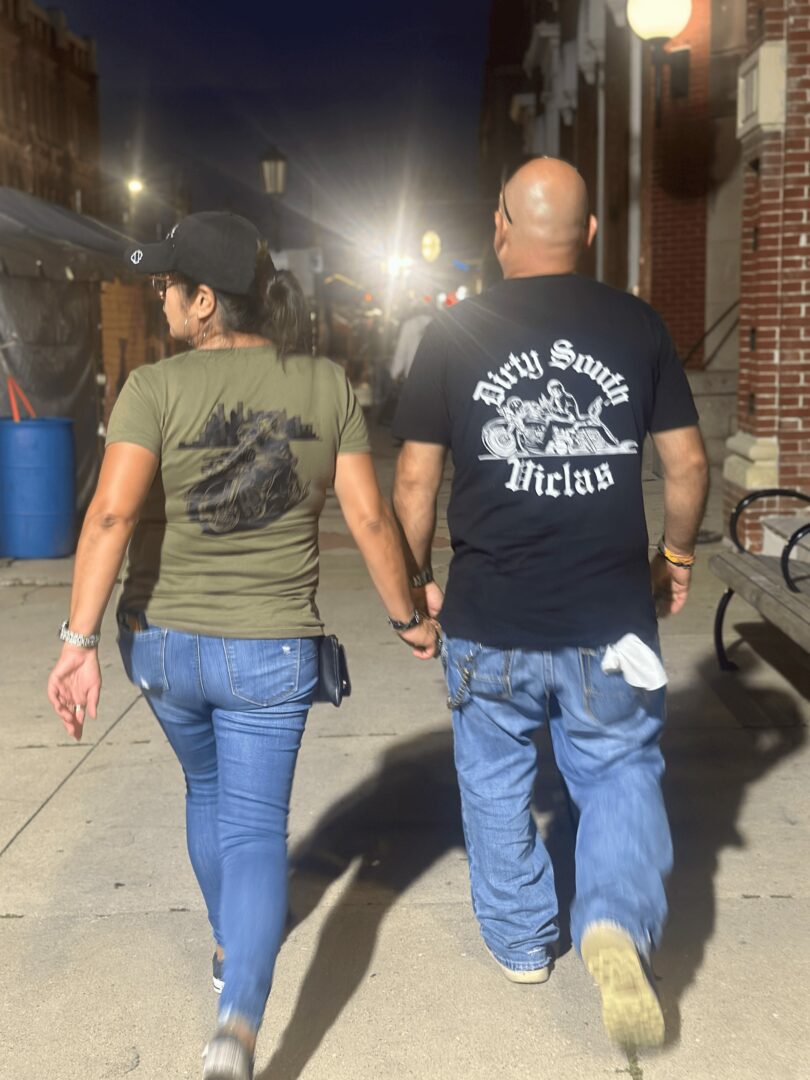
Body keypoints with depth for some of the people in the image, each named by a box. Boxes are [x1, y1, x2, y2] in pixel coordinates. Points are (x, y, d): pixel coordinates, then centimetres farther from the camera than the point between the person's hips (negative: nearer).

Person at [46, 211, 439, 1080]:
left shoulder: (156, 389, -10)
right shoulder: (326, 387, -4)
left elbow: (113, 514, -21)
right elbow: (368, 519, -4)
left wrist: (79, 639, -19)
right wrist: (406, 618, 8)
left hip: (162, 641, 1)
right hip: (271, 651, -1)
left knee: (208, 788, 26)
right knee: (254, 828, 7)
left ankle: (230, 948, 47)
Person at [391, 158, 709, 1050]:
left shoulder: (454, 335, -4)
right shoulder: (638, 326, -2)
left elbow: (414, 480, -3)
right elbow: (687, 461, 2)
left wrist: (416, 579, 10)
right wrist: (677, 555, 18)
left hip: (489, 618, 0)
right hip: (610, 616, 0)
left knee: (496, 779, 19)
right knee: (620, 773, 16)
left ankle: (520, 941, 33)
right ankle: (617, 923, -5)